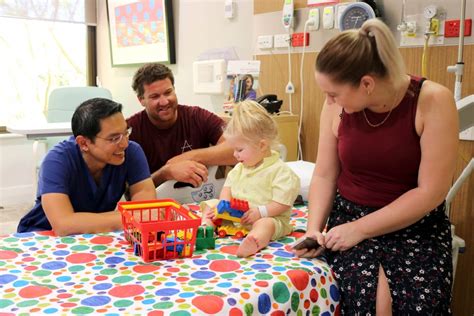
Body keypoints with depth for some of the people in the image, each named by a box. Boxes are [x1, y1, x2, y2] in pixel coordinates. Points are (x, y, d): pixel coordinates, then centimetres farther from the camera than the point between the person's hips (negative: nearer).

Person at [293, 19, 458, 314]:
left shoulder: (433, 101, -16)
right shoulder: (338, 106, -5)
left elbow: (432, 191, -17)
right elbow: (324, 175, 3)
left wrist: (360, 229, -18)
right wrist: (314, 229, -12)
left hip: (416, 226, -1)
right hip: (348, 217, 2)